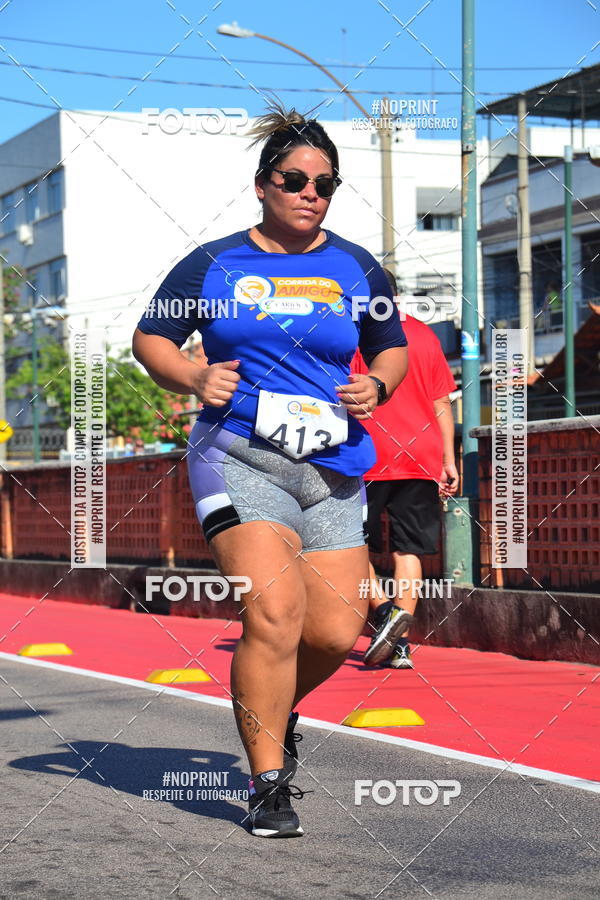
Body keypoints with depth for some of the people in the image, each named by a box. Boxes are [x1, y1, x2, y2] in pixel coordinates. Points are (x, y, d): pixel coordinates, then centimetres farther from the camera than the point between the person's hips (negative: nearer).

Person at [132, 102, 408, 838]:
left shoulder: (356, 269, 11)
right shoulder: (213, 265, 5)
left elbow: (392, 347, 22)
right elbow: (150, 338, 11)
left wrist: (377, 384, -1)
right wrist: (194, 378, -8)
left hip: (334, 471, 3)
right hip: (240, 457, -3)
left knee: (336, 634, -2)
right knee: (274, 611, -20)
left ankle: (272, 709, 33)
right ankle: (269, 784, -7)